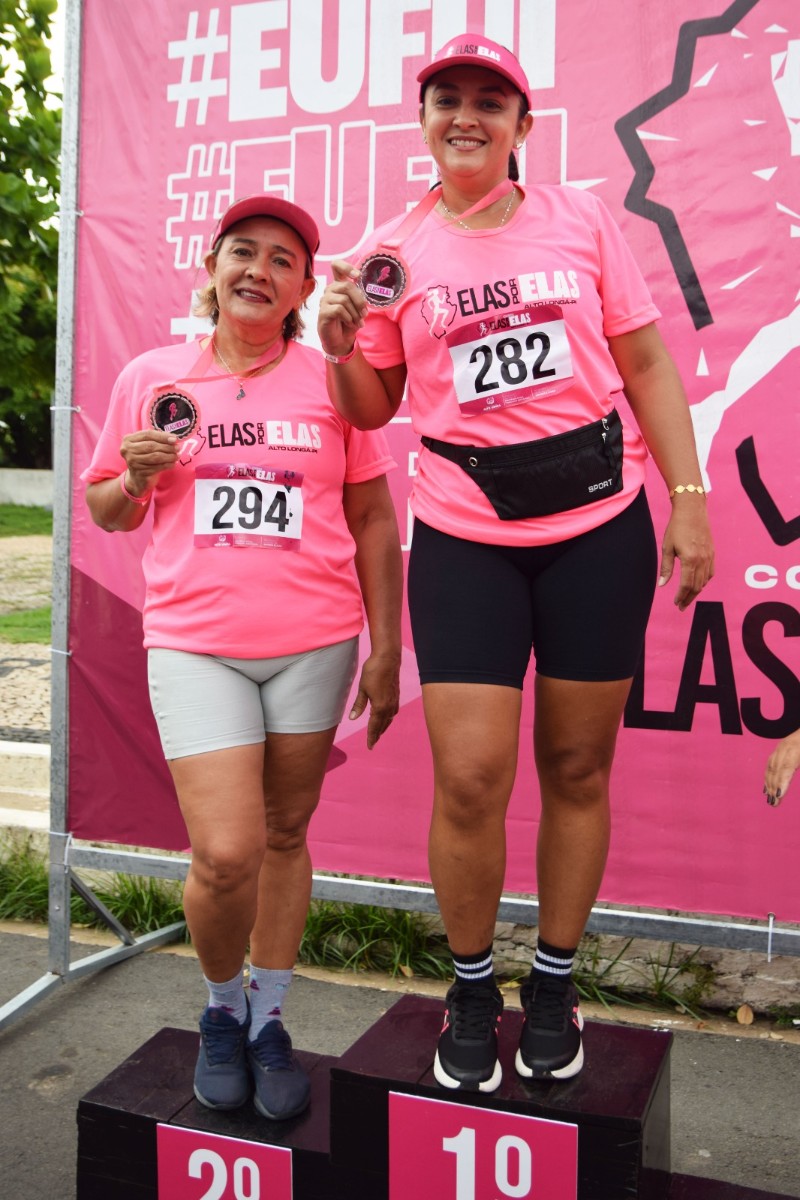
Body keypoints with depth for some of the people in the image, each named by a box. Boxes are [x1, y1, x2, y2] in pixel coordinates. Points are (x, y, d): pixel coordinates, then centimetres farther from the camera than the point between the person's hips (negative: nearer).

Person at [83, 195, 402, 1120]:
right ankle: (221, 1009, 23)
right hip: (195, 642, 0)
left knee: (285, 836, 11)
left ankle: (268, 1021, 31)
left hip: (315, 642, 1)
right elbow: (107, 510, 15)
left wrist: (385, 649, 3)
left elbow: (372, 521, 7)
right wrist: (138, 476, -8)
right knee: (225, 853, -9)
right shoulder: (151, 377, 7)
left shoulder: (332, 381, 4)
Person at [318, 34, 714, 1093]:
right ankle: (471, 993, 20)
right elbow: (373, 409, 12)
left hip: (600, 527, 1)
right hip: (464, 537, 0)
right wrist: (340, 346, -8)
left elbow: (647, 367, 7)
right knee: (470, 778, -5)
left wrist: (688, 500, 0)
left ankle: (555, 985, 27)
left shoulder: (580, 219, 7)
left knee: (577, 767, 8)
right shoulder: (392, 251, 7)